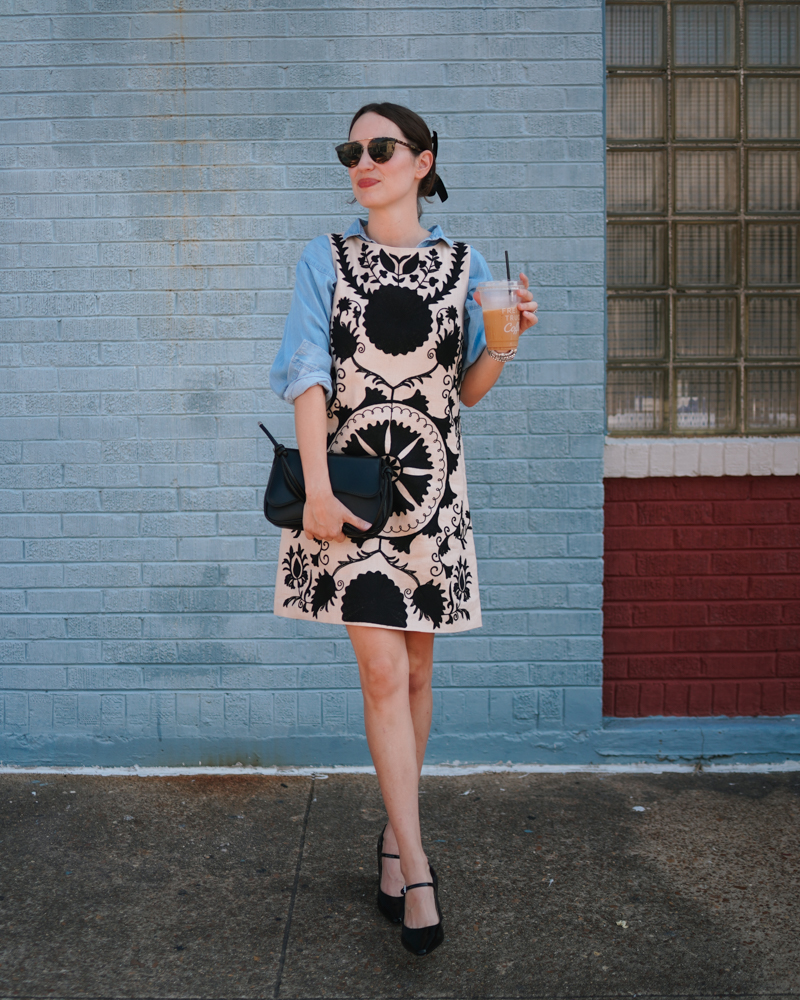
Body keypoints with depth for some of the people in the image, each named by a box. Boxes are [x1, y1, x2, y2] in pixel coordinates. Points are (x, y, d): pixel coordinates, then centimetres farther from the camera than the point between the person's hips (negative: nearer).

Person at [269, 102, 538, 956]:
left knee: (415, 670, 9)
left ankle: (395, 832, 30)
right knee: (382, 669, -6)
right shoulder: (325, 260, 5)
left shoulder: (463, 265, 8)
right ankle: (417, 868, 5)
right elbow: (307, 371, -4)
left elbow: (465, 392, 11)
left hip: (430, 485, 2)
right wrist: (315, 484, -14)